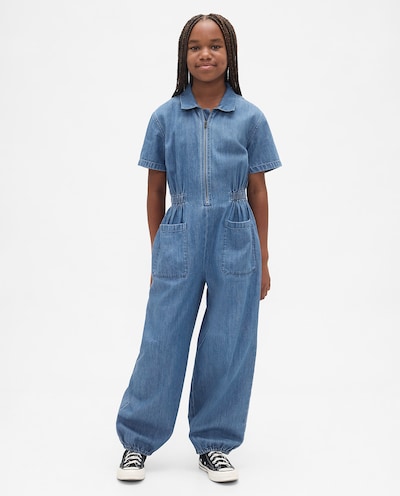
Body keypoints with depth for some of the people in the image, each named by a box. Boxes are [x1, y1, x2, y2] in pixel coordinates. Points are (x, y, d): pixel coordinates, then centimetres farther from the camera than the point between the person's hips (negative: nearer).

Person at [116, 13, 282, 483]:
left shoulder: (250, 118, 1)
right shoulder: (165, 117, 2)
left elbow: (257, 191, 5)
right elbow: (155, 190, 7)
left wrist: (262, 260, 6)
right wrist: (157, 254, 8)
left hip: (235, 244, 0)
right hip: (179, 240, 0)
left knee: (227, 348, 6)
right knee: (161, 342, 3)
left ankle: (214, 444, 23)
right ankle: (138, 441, 20)